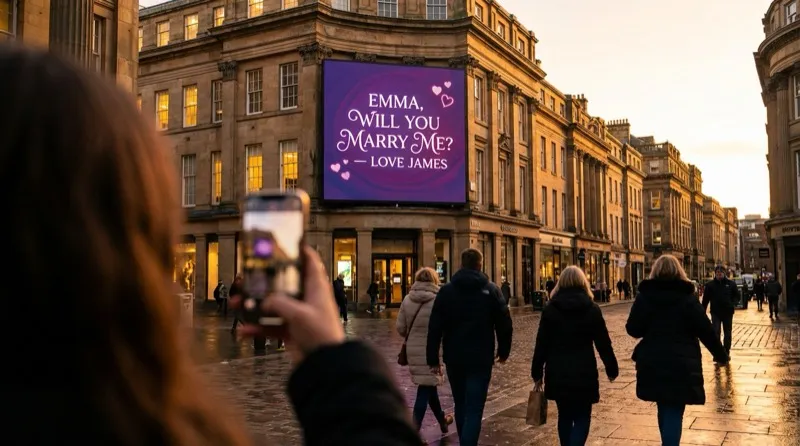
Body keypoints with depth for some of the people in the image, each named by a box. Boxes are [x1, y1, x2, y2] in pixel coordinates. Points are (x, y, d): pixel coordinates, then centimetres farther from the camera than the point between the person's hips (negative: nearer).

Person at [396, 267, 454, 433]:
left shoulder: (407, 300, 0)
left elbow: (400, 328, 1)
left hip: (413, 350, 5)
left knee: (428, 385, 21)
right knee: (425, 390, 1)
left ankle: (442, 419, 41)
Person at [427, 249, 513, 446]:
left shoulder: (446, 290, 0)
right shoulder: (491, 290, -2)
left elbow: (434, 328, -4)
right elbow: (504, 325, -2)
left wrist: (433, 359, 0)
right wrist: (503, 351, 12)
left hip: (454, 358, 3)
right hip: (480, 358, -3)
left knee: (461, 405, 20)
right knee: (474, 409, -3)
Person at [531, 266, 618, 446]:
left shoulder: (550, 309, -1)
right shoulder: (592, 309, -3)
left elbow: (541, 344, -1)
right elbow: (603, 343, 0)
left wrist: (537, 373, 5)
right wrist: (612, 369, 11)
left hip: (557, 372, 2)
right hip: (584, 372, -2)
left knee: (564, 416, 17)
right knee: (582, 417, 6)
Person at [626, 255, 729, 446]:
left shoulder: (644, 296, -1)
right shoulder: (687, 297, -4)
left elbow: (633, 329, -2)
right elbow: (705, 330, -4)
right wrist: (720, 354, 8)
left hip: (652, 364, 3)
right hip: (681, 365, -2)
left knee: (664, 409, 19)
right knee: (674, 412, 0)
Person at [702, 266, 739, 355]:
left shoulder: (731, 283, 0)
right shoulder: (710, 285, -2)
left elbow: (736, 295, 7)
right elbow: (705, 299, 1)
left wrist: (733, 304, -12)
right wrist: (703, 311, -2)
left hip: (728, 312, 2)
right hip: (715, 313, -2)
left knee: (727, 333, 11)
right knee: (715, 333, -5)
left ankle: (726, 352, 24)